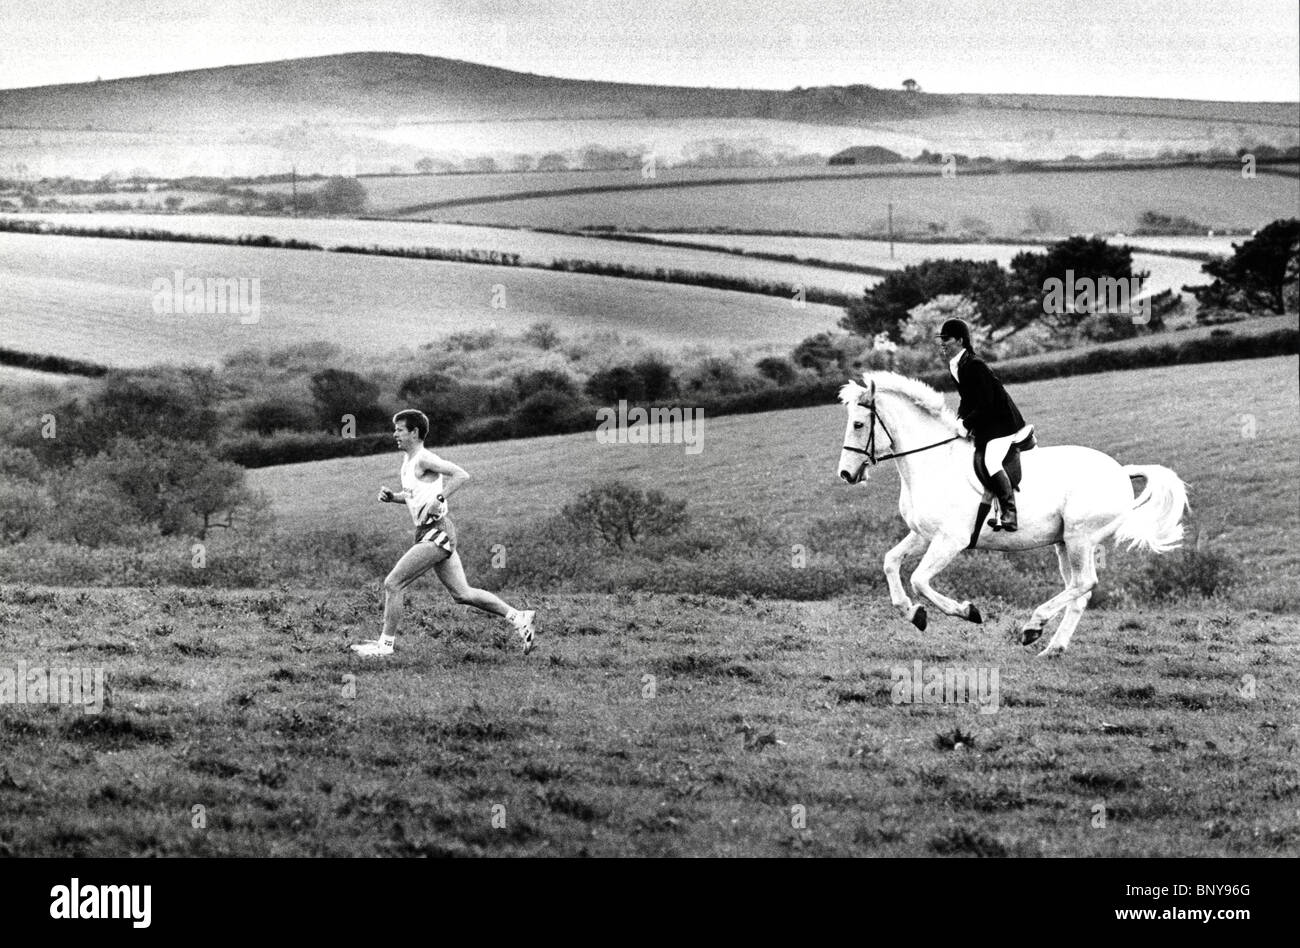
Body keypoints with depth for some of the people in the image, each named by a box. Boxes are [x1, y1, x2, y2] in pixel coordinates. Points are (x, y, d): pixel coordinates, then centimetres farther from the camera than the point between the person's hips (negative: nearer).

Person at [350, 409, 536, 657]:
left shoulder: (424, 460, -13)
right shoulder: (408, 462, 16)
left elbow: (461, 475, -22)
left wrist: (437, 499, -27)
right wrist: (392, 497, 11)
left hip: (436, 533, -10)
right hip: (431, 533, 10)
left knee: (393, 584, -8)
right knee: (462, 593, 11)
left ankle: (385, 644, 0)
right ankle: (518, 618, 13)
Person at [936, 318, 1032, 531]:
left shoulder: (973, 365, -23)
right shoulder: (954, 365, 7)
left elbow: (985, 403, -25)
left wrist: (967, 424, -21)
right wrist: (961, 419, 2)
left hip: (1000, 421, -11)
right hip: (982, 424, 11)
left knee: (991, 462, -24)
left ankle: (1008, 513, -24)